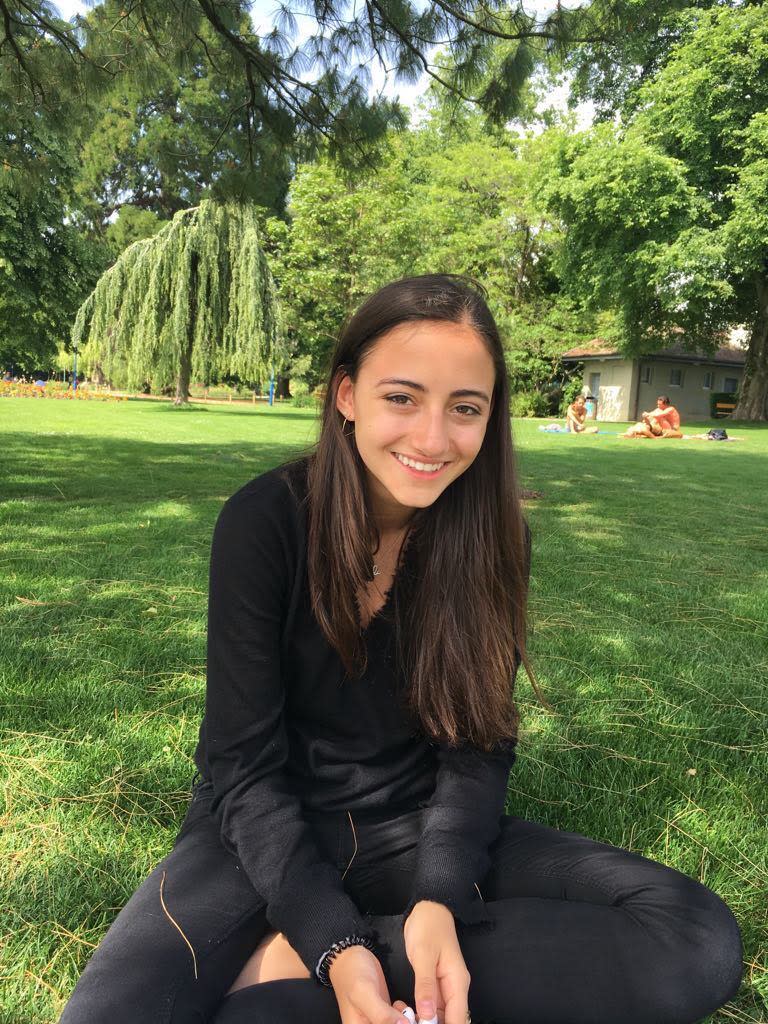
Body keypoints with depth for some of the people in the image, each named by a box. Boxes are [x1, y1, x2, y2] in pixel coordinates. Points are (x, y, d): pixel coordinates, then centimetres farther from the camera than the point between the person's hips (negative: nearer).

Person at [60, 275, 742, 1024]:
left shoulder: (492, 536, -7)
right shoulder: (266, 521, -16)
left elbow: (477, 745, -5)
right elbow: (245, 763, -14)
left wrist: (441, 898, -22)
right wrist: (334, 943, -25)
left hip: (418, 828, 5)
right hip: (269, 829, -4)